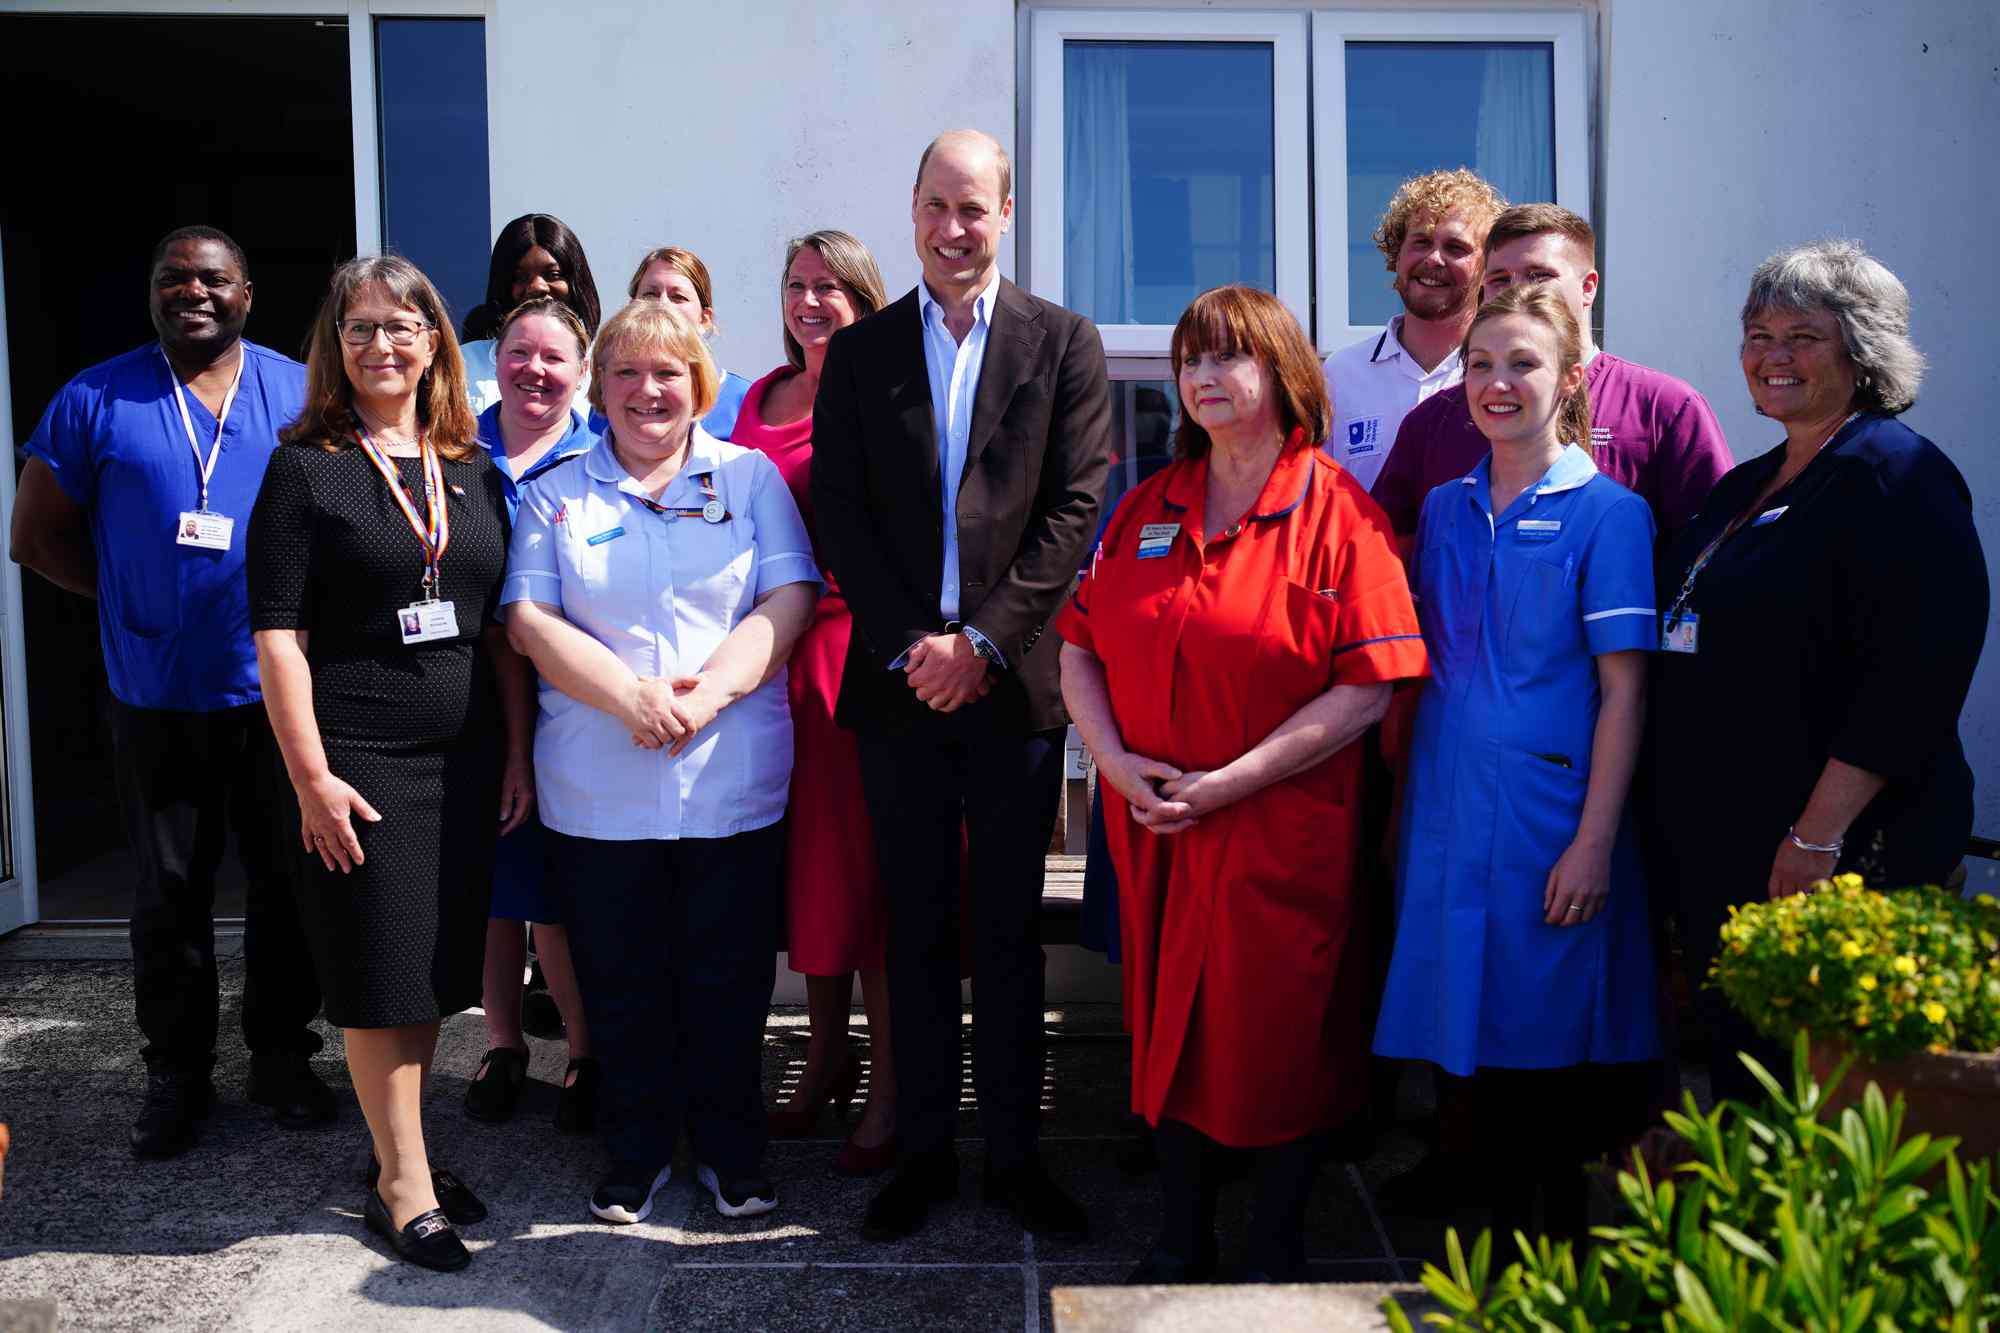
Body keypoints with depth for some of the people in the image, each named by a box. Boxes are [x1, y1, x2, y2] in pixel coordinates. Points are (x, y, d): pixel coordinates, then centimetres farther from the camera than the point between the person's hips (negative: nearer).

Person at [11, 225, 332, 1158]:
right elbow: (39, 535, 7)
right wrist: (142, 599, 0)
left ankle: (282, 1055, 26)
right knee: (168, 893, 10)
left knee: (286, 883, 10)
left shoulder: (301, 392, 3)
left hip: (281, 690, 0)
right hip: (158, 697, 0)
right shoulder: (97, 400, 2)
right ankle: (176, 1072, 24)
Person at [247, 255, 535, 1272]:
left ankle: (399, 1151, 29)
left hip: (466, 760, 4)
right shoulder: (305, 466, -2)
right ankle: (403, 1181, 16)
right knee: (384, 972, 3)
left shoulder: (472, 472, 10)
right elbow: (278, 635, -7)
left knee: (438, 970, 12)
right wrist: (310, 776, -13)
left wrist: (517, 754, 6)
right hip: (359, 759, -4)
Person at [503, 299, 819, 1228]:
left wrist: (705, 694, -16)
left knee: (729, 982, 8)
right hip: (597, 792, 1)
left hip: (734, 786, 0)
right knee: (620, 985, 10)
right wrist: (629, 697, -15)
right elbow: (528, 618, -1)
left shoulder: (750, 476, 8)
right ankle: (637, 1150, 30)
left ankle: (732, 1150, 28)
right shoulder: (555, 494, 9)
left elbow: (788, 601, -2)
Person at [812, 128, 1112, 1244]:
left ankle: (1015, 1154, 21)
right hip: (900, 684, 2)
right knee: (918, 930, 10)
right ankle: (924, 1151, 22)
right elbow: (842, 520, 3)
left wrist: (983, 640, -12)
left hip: (1015, 682, -1)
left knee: (1011, 931, 8)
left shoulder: (1065, 343, 4)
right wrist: (910, 647, -8)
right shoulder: (861, 354, 9)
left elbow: (1077, 507, -4)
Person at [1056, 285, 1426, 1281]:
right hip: (1152, 832, 5)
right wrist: (1114, 760, -9)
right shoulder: (1146, 508, 9)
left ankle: (1277, 1255, 28)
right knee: (1171, 1027, 13)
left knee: (1281, 1041, 7)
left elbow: (1367, 688, -14)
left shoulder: (1339, 512, -7)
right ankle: (1180, 1246, 31)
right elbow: (1079, 649, 9)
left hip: (1284, 839, -4)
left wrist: (1226, 784, -18)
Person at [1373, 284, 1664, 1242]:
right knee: (1482, 1031, 12)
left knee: (1558, 1039, 4)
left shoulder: (1606, 512, -5)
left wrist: (1595, 840, -14)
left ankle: (1568, 1245, 22)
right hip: (1449, 812, 5)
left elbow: (1623, 689, -9)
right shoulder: (1444, 509, 10)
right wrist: (1403, 805, 10)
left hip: (1550, 813, -4)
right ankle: (1499, 1228, 28)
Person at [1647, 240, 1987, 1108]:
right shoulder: (1747, 487, 16)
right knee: (1737, 1064, 15)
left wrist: (1820, 834, -23)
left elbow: (1915, 673, -19)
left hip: (1840, 855, -8)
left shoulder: (1899, 477, -10)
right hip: (1714, 846, 8)